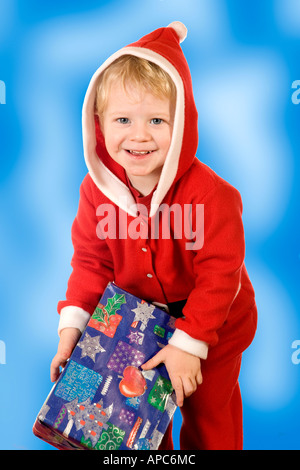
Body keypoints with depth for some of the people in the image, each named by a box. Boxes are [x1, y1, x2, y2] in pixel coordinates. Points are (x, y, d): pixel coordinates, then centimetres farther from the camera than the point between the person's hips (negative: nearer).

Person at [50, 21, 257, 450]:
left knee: (209, 412, 20)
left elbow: (218, 274, -28)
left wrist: (189, 342, -29)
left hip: (213, 323, -4)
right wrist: (72, 324, -17)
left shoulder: (208, 193, -33)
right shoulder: (97, 188, -18)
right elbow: (91, 258, -9)